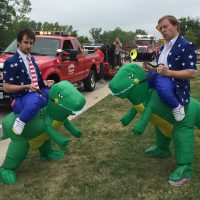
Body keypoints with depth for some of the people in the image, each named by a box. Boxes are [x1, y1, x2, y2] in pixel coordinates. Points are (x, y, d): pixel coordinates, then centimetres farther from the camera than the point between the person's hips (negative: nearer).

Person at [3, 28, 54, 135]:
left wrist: (45, 83, 2)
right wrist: (26, 86, -22)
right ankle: (20, 121, -18)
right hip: (20, 99, -7)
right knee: (37, 98, -41)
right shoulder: (11, 62, -10)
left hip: (37, 94, 8)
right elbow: (6, 88, -12)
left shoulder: (31, 59, 14)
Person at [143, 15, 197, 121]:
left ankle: (177, 107, -15)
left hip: (176, 82, -9)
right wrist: (151, 69, 6)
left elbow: (192, 73, -19)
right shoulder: (163, 47, 19)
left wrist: (168, 72, -28)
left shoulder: (186, 45, -11)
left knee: (162, 85, -42)